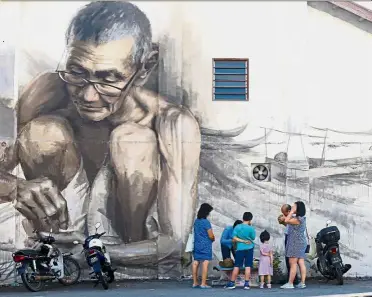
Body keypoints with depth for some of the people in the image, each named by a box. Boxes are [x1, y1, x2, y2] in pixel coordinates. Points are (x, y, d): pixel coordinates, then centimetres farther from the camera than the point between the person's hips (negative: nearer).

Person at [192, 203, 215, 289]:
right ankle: (203, 283, -5)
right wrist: (213, 239, 8)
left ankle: (195, 282, 16)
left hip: (197, 244, 7)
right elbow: (211, 236, -14)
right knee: (205, 263, -4)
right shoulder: (206, 222, -15)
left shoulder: (196, 221, 7)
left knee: (196, 263, 10)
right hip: (205, 246, -7)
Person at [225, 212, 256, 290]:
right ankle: (246, 283, 0)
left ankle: (232, 283, 7)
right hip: (249, 249, -2)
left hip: (240, 249, 2)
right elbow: (253, 238, 3)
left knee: (236, 266, 5)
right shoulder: (251, 228, -9)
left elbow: (234, 238, -8)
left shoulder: (237, 227, -3)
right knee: (248, 266, 2)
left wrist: (242, 241, -5)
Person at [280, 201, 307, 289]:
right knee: (301, 263, 6)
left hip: (296, 243, -10)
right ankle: (302, 283, 4)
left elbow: (286, 221, -19)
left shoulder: (298, 219, -17)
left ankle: (290, 283, -6)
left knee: (292, 263, -7)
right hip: (301, 242, 10)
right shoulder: (302, 218, 14)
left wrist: (292, 211, -13)